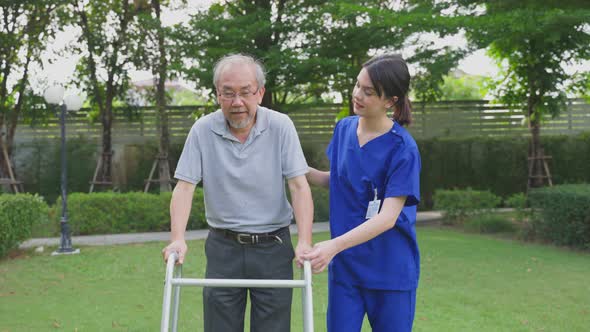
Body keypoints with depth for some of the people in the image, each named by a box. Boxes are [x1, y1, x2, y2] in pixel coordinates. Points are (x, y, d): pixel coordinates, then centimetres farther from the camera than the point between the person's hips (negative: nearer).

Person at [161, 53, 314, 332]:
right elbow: (185, 186, -6)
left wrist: (305, 242, -20)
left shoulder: (280, 126, -6)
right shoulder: (203, 130, -4)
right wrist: (177, 239, -20)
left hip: (273, 247, -1)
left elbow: (299, 186, -9)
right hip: (223, 248, 1)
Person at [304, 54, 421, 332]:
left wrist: (335, 245, -34)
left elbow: (387, 217, -23)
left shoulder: (403, 149, -17)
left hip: (390, 270, -4)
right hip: (344, 266, 4)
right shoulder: (344, 128, 1)